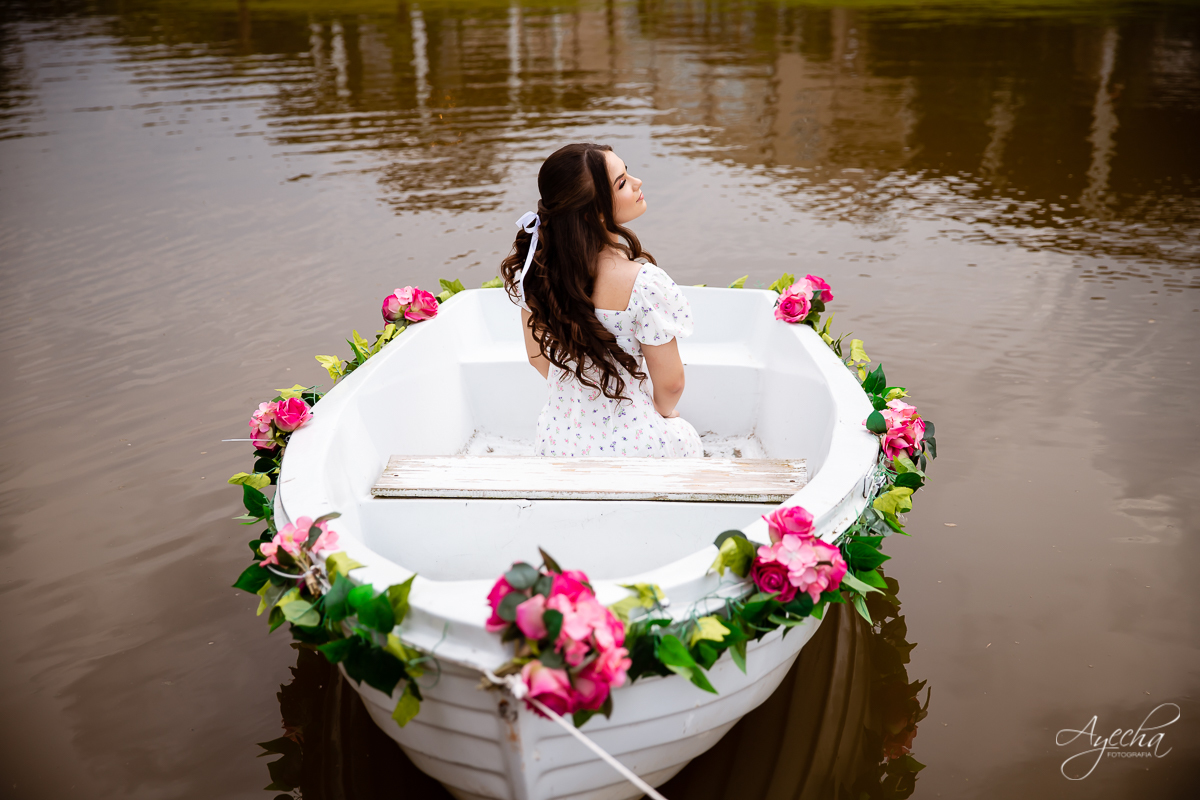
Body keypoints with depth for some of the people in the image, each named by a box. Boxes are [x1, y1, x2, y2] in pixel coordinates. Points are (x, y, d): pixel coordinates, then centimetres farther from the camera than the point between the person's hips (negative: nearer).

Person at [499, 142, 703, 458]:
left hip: (562, 438, 5)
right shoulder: (644, 283, -31)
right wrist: (664, 411, 5)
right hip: (637, 442, -4)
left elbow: (538, 355, 2)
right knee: (684, 436, 28)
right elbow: (670, 384, -18)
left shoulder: (535, 267, -14)